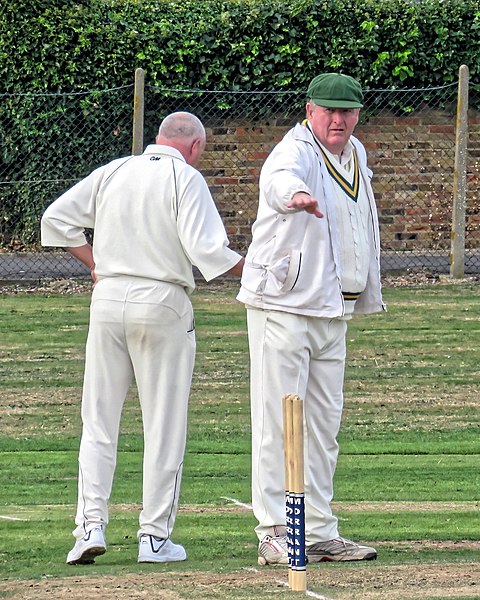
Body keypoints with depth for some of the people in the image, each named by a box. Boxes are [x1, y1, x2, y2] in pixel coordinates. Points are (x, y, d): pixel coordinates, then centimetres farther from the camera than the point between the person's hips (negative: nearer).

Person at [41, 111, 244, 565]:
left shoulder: (112, 172, 10)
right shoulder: (185, 178, -4)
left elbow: (55, 218, 12)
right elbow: (206, 250, -14)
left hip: (108, 299, 4)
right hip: (163, 303, -4)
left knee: (98, 419, 8)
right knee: (164, 425, 3)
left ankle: (90, 524, -2)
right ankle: (154, 536, 3)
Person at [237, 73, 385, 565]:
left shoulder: (355, 155, 12)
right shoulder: (295, 151, -14)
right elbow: (281, 177, -40)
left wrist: (368, 295, 24)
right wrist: (297, 194, -64)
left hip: (332, 311, 8)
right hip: (283, 307, -8)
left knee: (324, 424, 11)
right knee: (279, 421, -9)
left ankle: (319, 532, 16)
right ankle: (274, 535, -9)